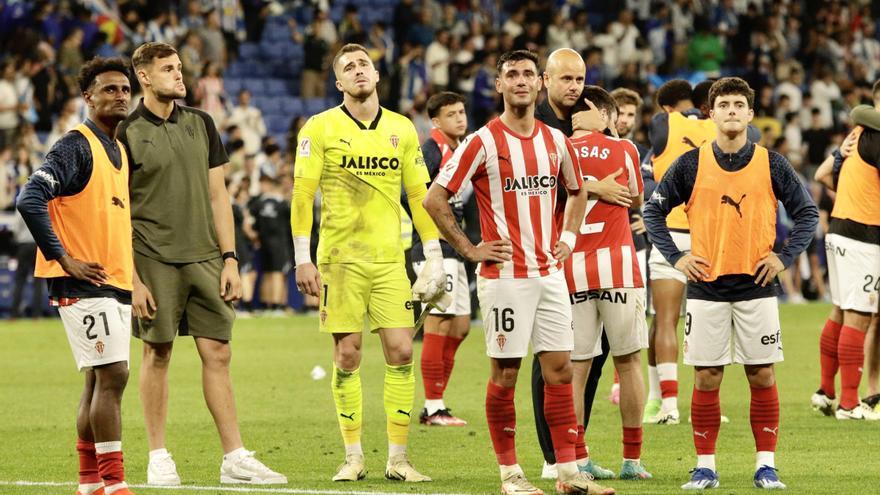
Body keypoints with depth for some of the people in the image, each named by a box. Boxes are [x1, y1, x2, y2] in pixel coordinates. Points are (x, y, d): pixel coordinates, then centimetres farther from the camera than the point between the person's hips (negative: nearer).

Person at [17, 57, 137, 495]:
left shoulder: (119, 151, 16)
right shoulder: (76, 146, -11)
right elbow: (30, 200, -21)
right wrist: (63, 259, -19)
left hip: (116, 283, 9)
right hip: (85, 283, -9)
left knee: (99, 380, 11)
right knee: (112, 374, -13)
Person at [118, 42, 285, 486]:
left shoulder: (201, 124, 10)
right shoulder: (126, 133, -3)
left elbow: (217, 195, 13)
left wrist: (229, 259, 5)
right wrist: (131, 279, -9)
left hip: (204, 257, 4)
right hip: (154, 261, -4)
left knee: (217, 353, 1)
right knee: (157, 354, 1)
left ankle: (235, 458, 2)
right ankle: (158, 458, 10)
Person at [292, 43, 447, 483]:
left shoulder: (402, 129, 9)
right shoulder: (321, 128, 0)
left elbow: (419, 195, 12)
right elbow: (302, 195, -2)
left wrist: (433, 256, 7)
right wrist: (302, 258, -7)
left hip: (389, 259, 3)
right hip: (340, 258, -3)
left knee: (401, 352, -4)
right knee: (347, 356, -1)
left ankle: (398, 457, 2)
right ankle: (353, 458, 7)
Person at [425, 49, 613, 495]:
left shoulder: (555, 141, 9)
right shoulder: (483, 142, -7)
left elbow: (577, 192, 28)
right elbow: (434, 199, -7)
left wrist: (567, 238, 14)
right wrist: (469, 249, -8)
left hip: (549, 273, 5)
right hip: (505, 274, -5)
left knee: (560, 369, 3)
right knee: (505, 373, -1)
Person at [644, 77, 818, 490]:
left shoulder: (771, 165, 1)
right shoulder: (691, 165, 0)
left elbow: (807, 212, 8)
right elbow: (653, 211, 7)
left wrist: (784, 258, -1)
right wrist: (676, 258, -1)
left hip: (756, 287, 0)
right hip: (706, 289, 0)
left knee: (762, 377, 1)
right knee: (706, 378, 1)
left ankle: (765, 465, 7)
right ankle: (705, 467, 8)